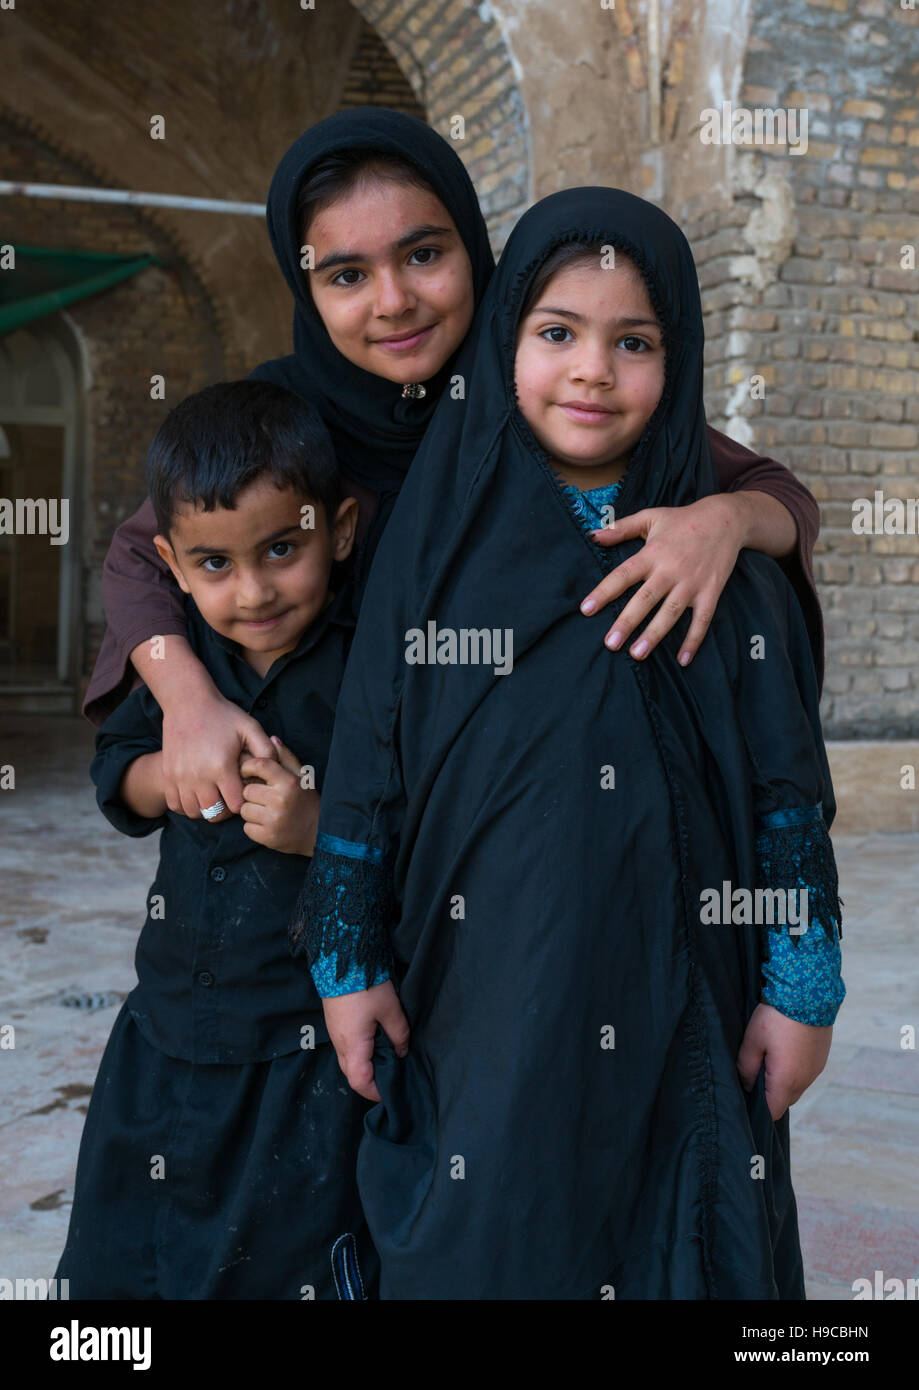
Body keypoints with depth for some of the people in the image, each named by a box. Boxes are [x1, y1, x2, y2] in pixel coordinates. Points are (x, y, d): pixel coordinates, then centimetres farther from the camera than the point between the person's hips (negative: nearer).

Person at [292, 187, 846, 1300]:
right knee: (483, 1247, 10)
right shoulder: (441, 543, -2)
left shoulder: (728, 558, -1)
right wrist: (349, 963, 1)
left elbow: (789, 784, 0)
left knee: (678, 1247, 12)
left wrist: (803, 988, -1)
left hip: (678, 1016, 1)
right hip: (480, 1001, 0)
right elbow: (364, 762, 0)